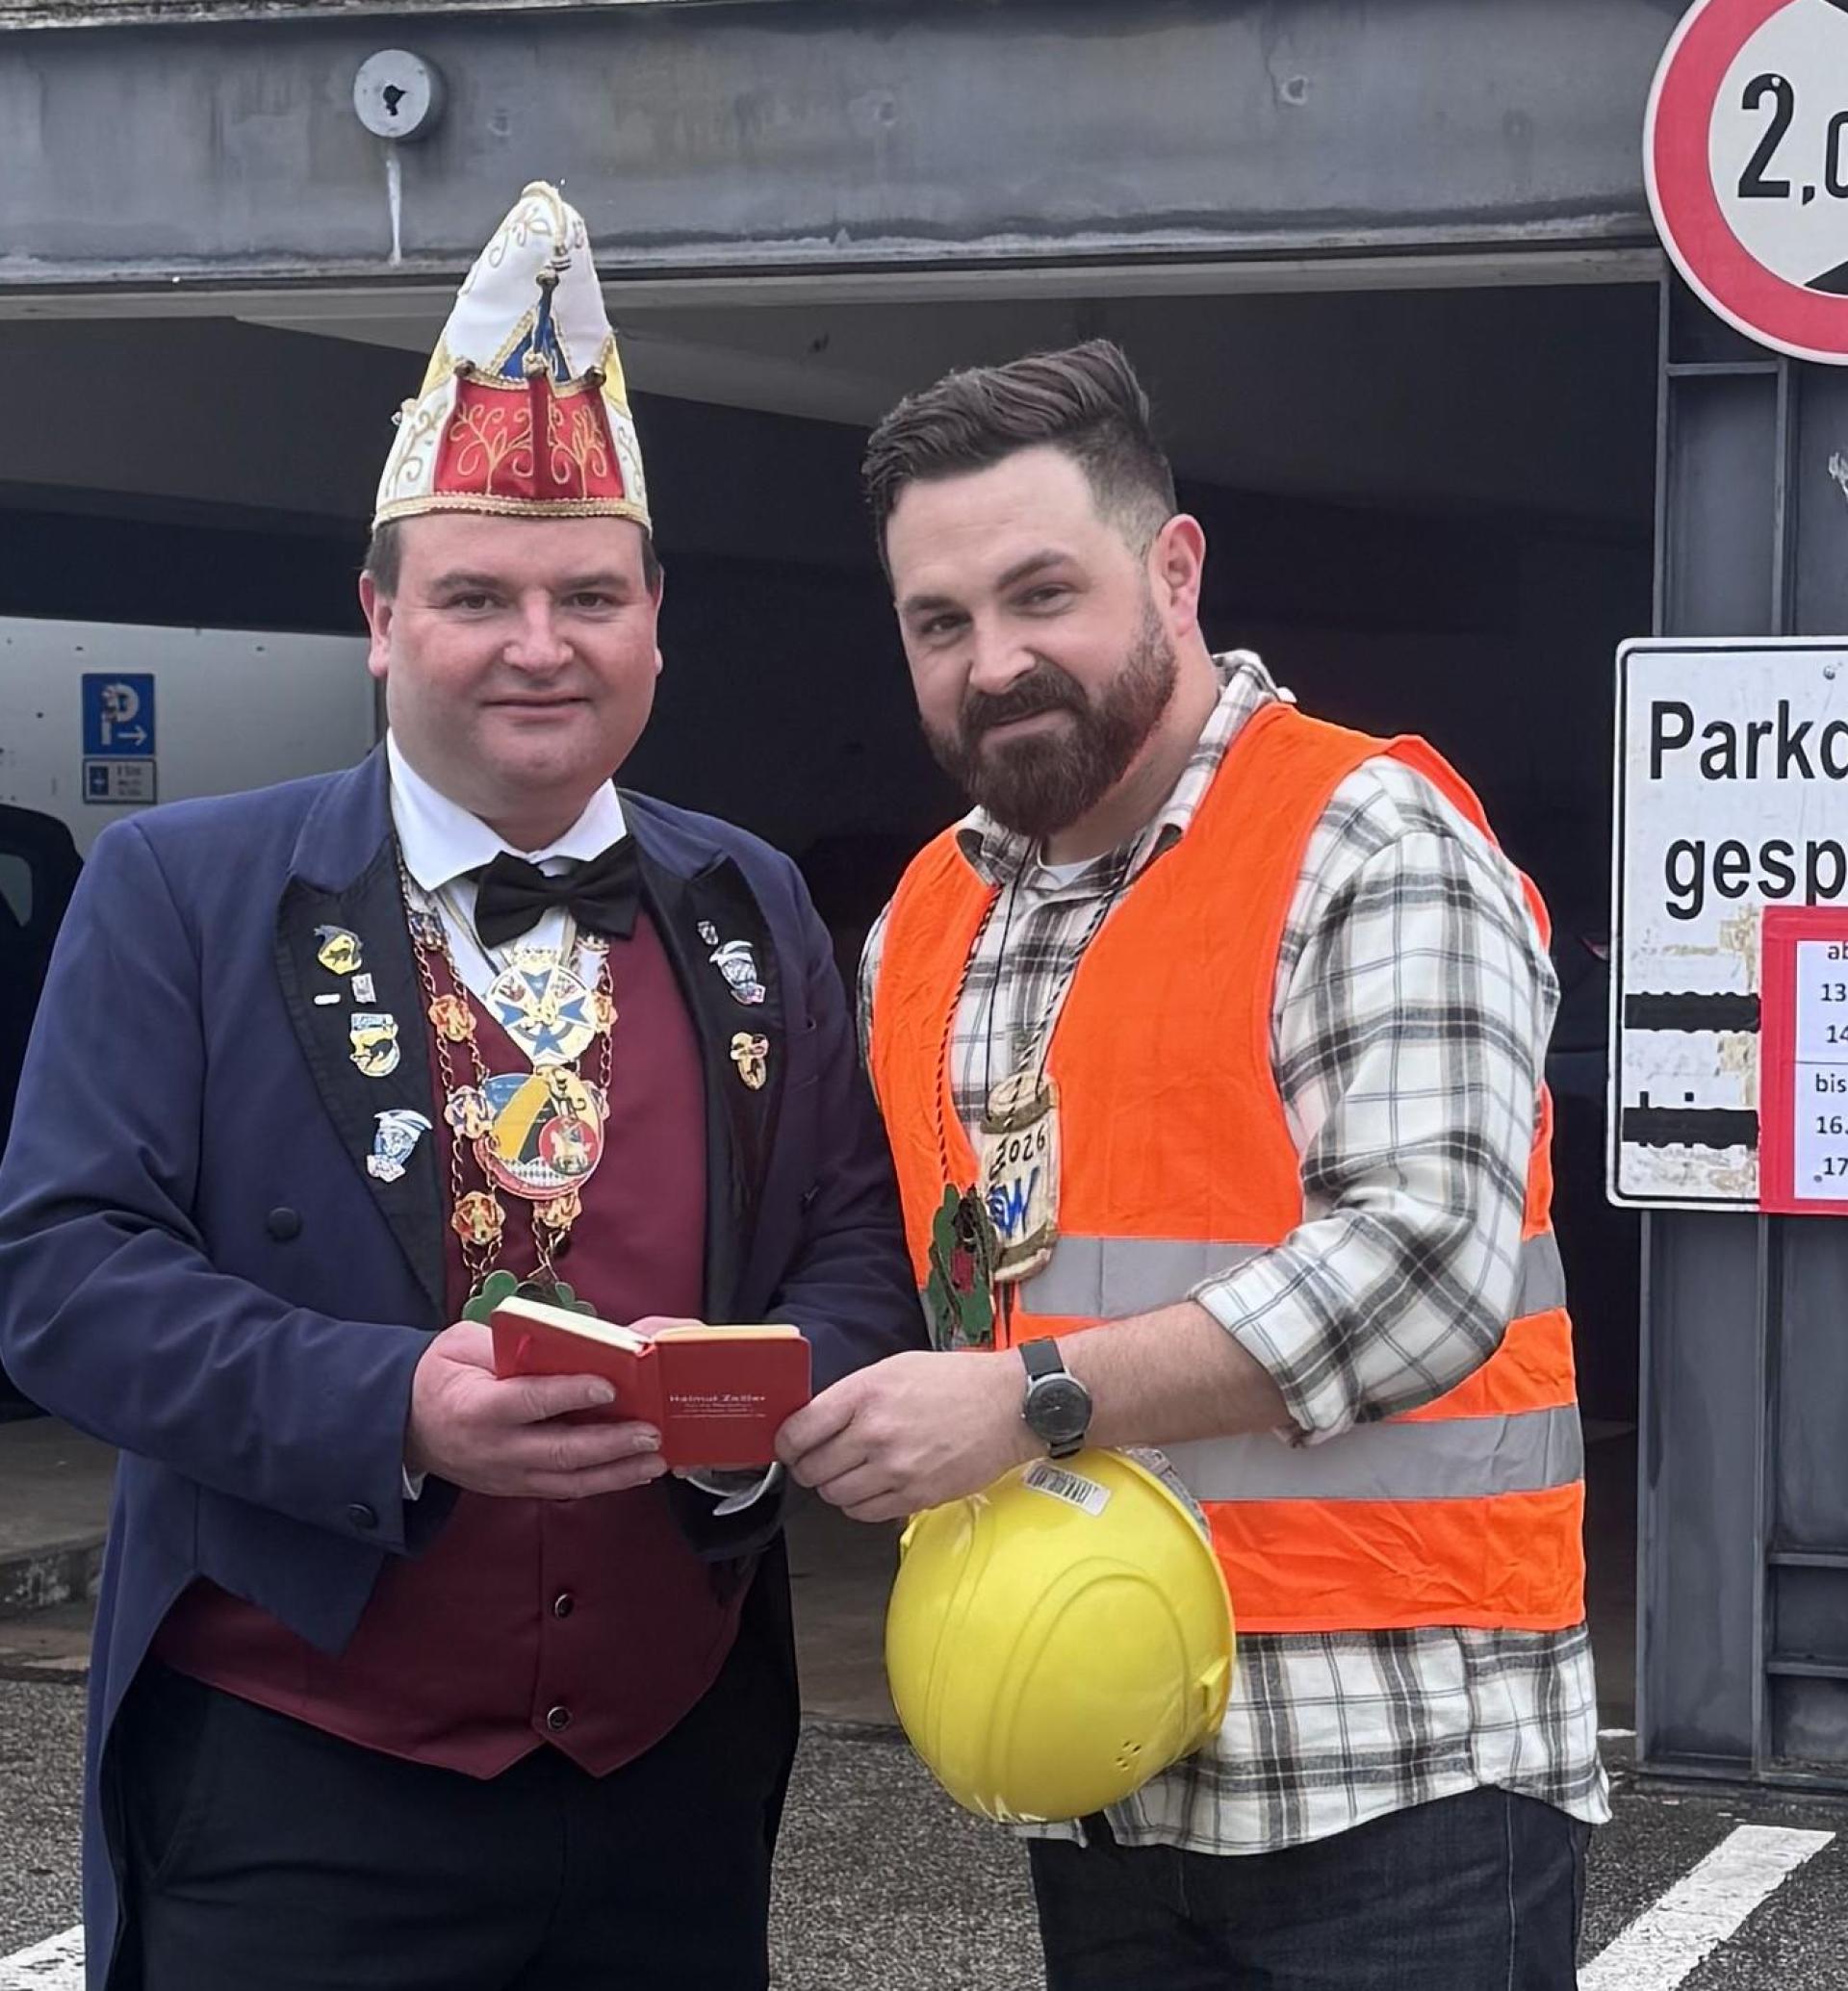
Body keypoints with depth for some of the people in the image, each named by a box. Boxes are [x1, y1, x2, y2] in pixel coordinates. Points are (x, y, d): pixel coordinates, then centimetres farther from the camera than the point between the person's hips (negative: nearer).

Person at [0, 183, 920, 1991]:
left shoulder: (749, 908, 9)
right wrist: (394, 1409, -23)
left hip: (678, 1774, 4)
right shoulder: (182, 890, -3)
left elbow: (859, 1250, 8)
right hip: (295, 1789, -4)